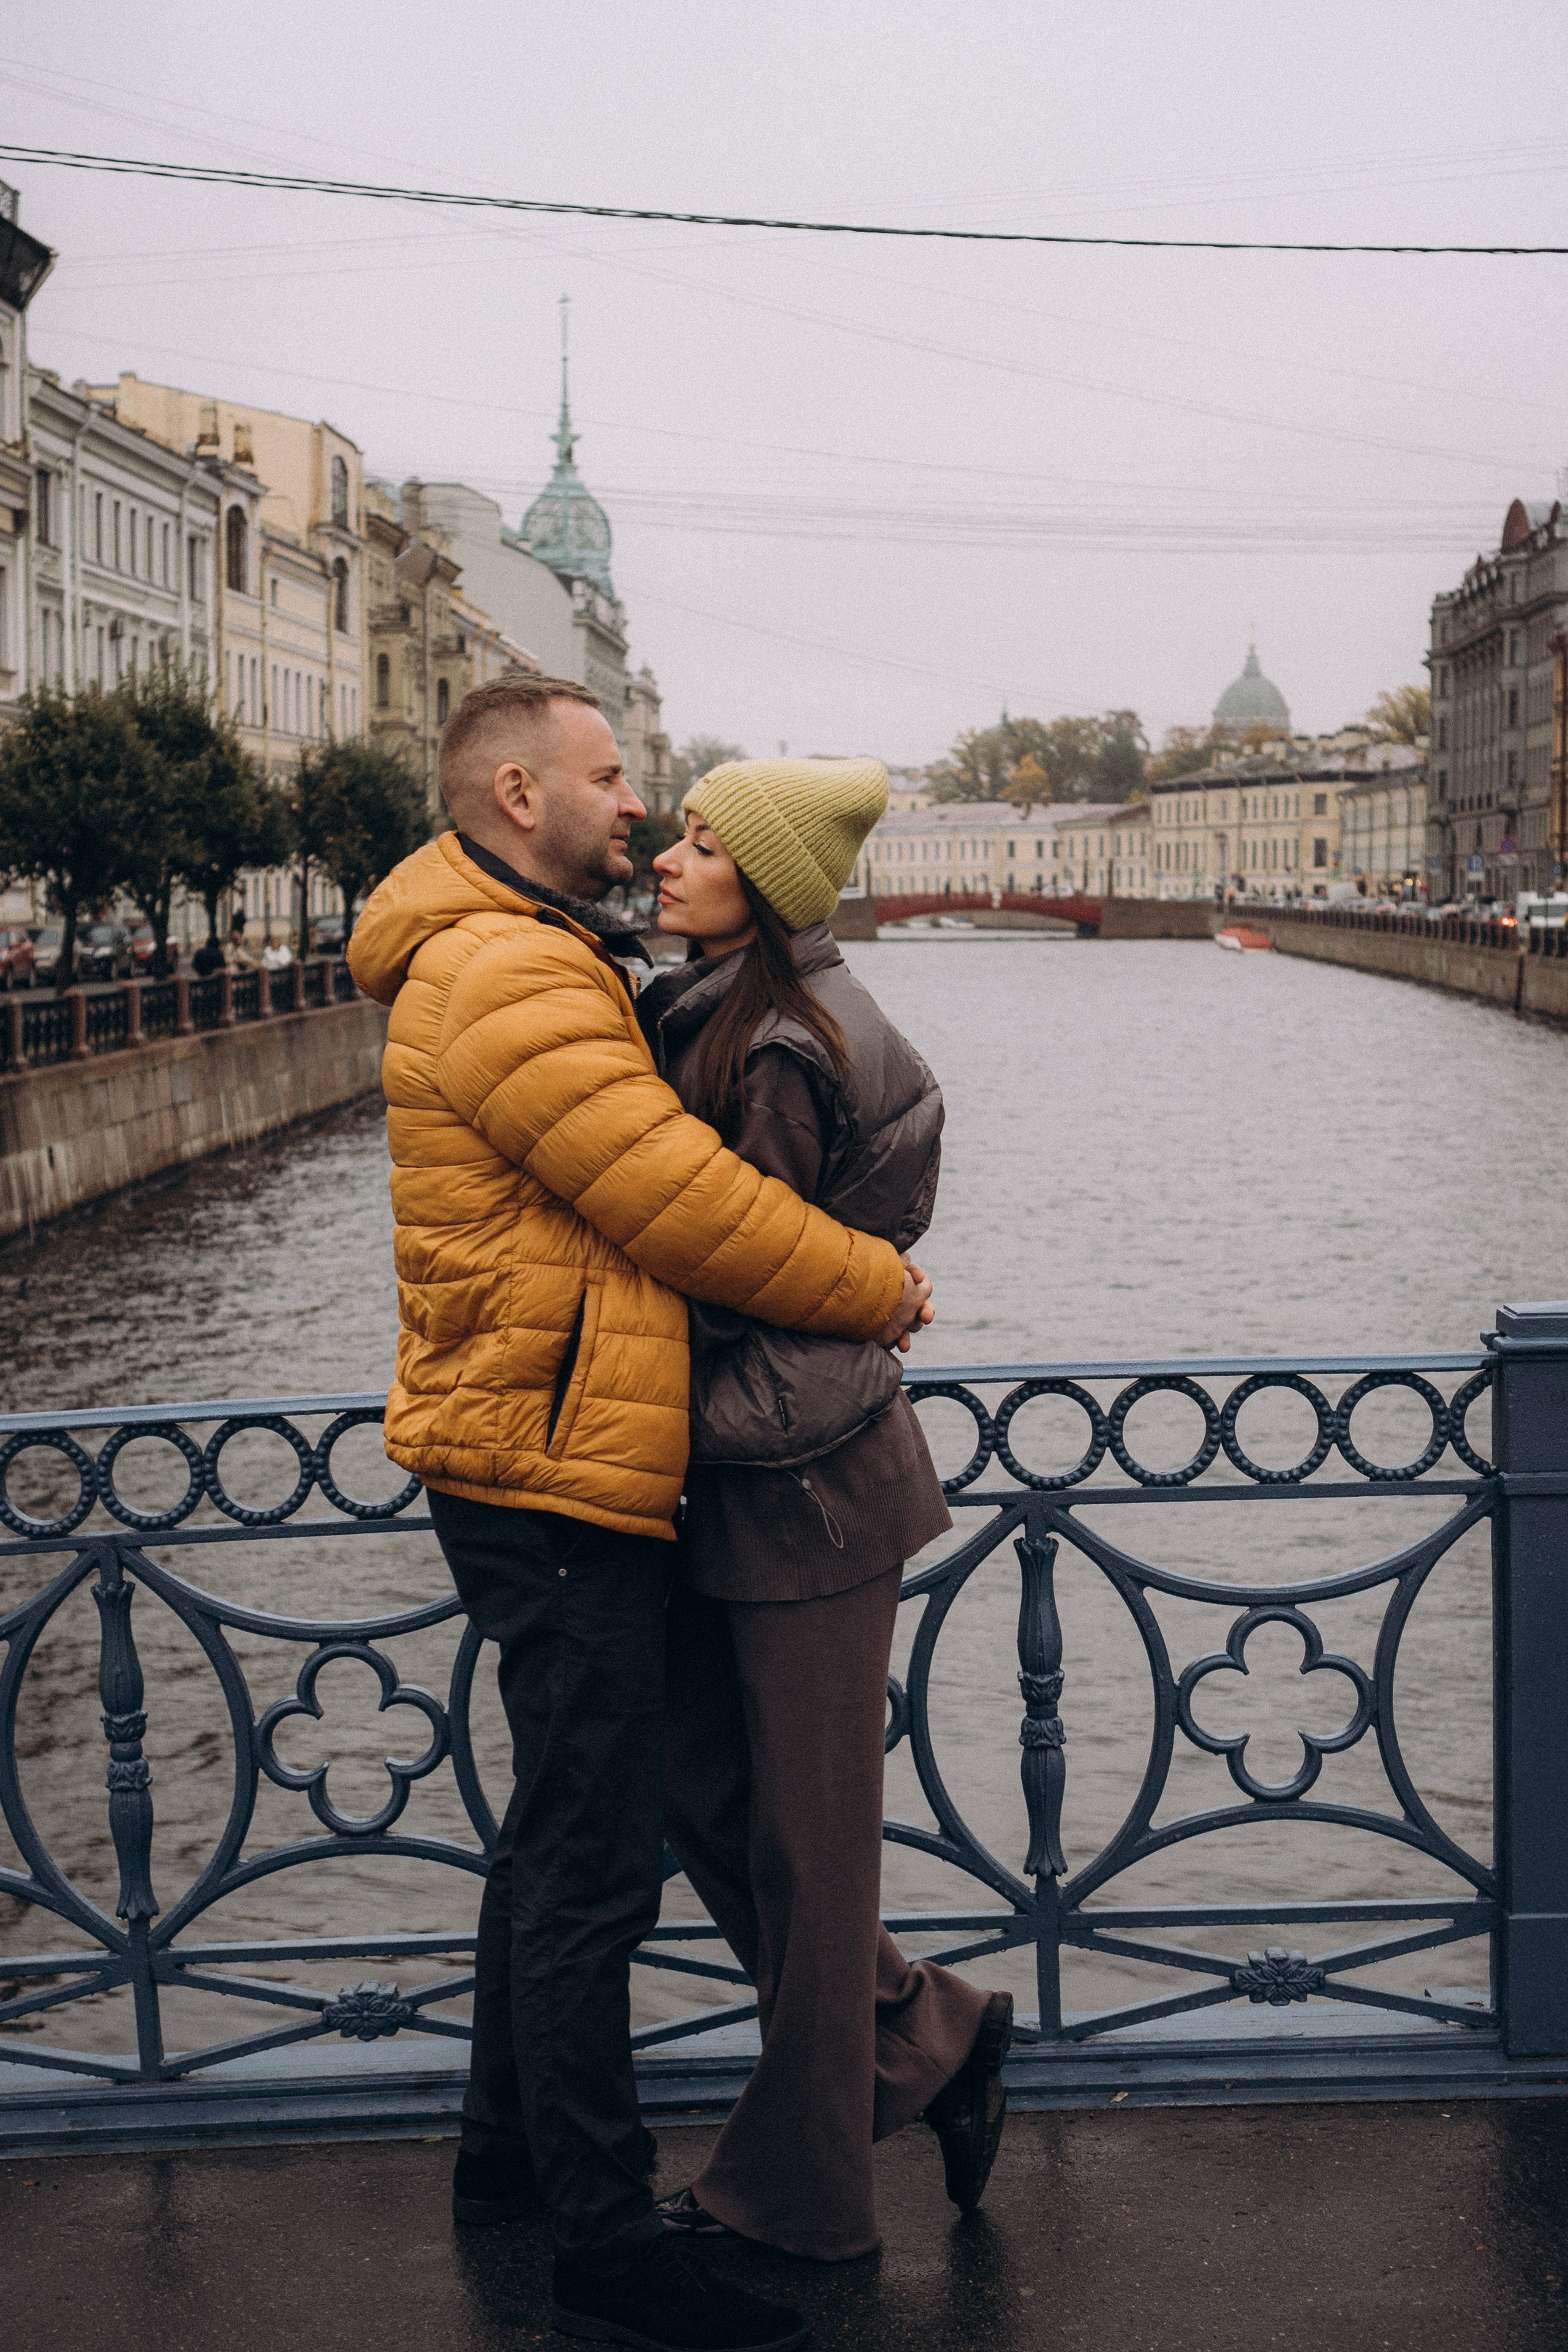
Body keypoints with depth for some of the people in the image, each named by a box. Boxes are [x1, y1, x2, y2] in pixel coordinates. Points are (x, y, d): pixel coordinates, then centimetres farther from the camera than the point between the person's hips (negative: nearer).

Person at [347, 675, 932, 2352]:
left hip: (545, 1471, 11)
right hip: (555, 1477, -11)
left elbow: (650, 1186, 20)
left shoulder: (531, 967, 18)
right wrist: (881, 1287, -7)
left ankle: (510, 2152, 34)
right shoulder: (507, 977, -18)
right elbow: (689, 1207, -20)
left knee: (559, 1835, 21)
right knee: (594, 1866, -4)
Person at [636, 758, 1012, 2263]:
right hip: (730, 1476, 9)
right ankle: (932, 2044, 30)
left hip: (805, 1488, -9)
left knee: (803, 1835, 5)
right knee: (701, 1794, 15)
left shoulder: (787, 1052, -20)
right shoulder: (706, 1015, 9)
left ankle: (797, 2194, 21)